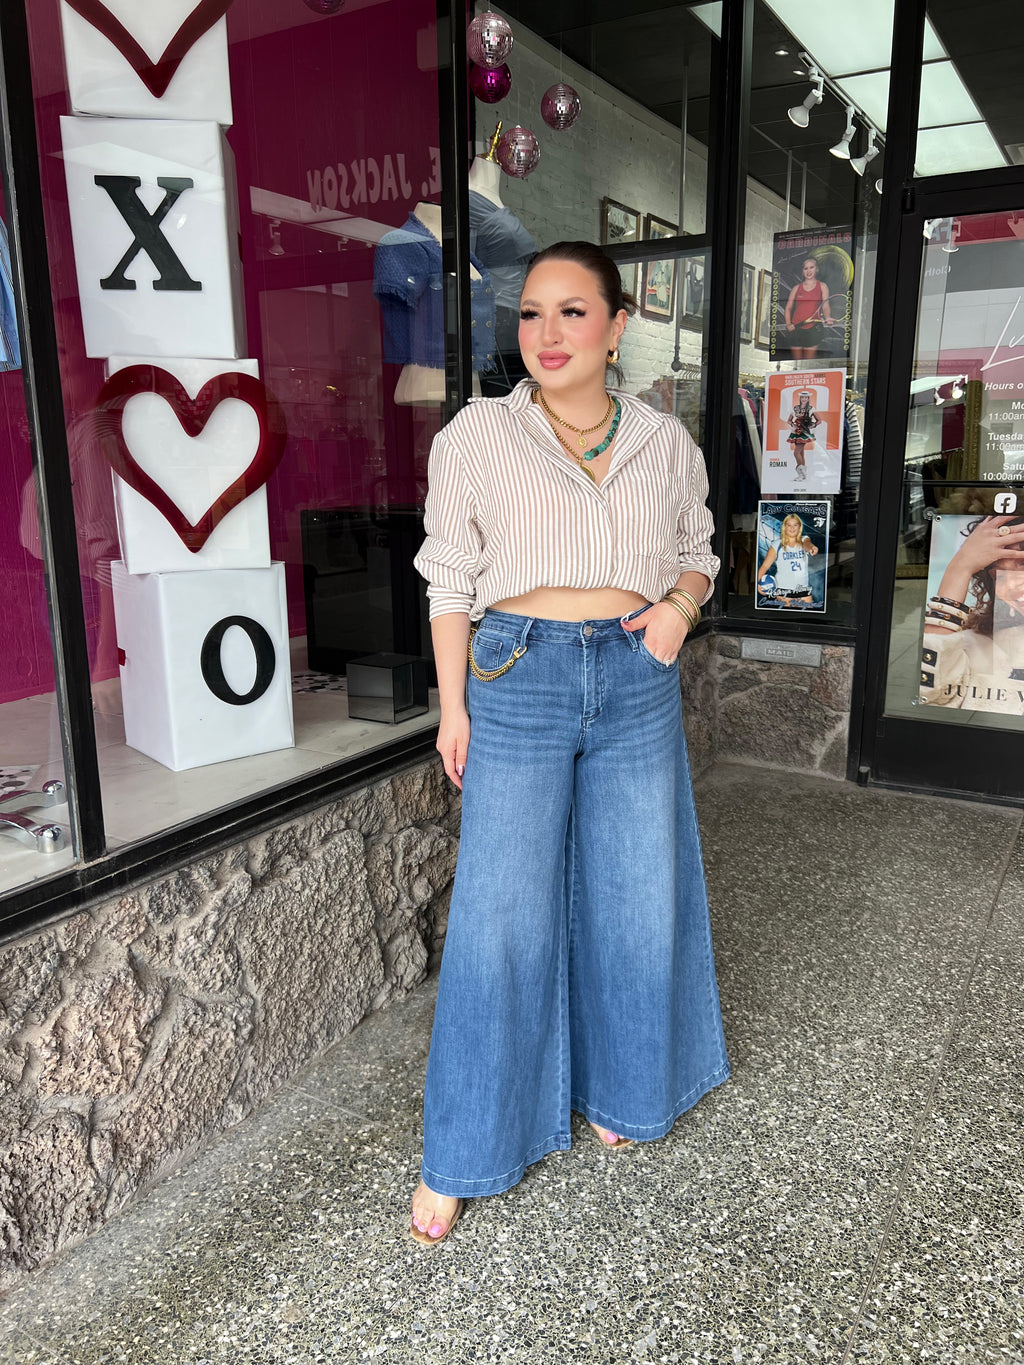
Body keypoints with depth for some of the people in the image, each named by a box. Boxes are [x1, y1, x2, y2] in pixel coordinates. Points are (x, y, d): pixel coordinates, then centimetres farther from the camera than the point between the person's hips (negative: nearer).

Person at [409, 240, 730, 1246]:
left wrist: (681, 605, -5)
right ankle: (458, 1157, 20)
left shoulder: (666, 444, 6)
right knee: (499, 916, 1)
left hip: (638, 683, 3)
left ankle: (616, 1090, 39)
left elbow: (697, 552, 17)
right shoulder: (475, 437, -2)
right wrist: (454, 706, -4)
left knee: (636, 897, 12)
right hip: (518, 680, -3)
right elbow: (450, 579, 0)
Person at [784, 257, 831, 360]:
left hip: (813, 329, -2)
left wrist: (827, 318, -23)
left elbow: (825, 306, -2)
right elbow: (788, 308, 14)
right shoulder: (796, 287, 10)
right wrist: (788, 324, -1)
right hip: (796, 328, 2)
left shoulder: (822, 286, 7)